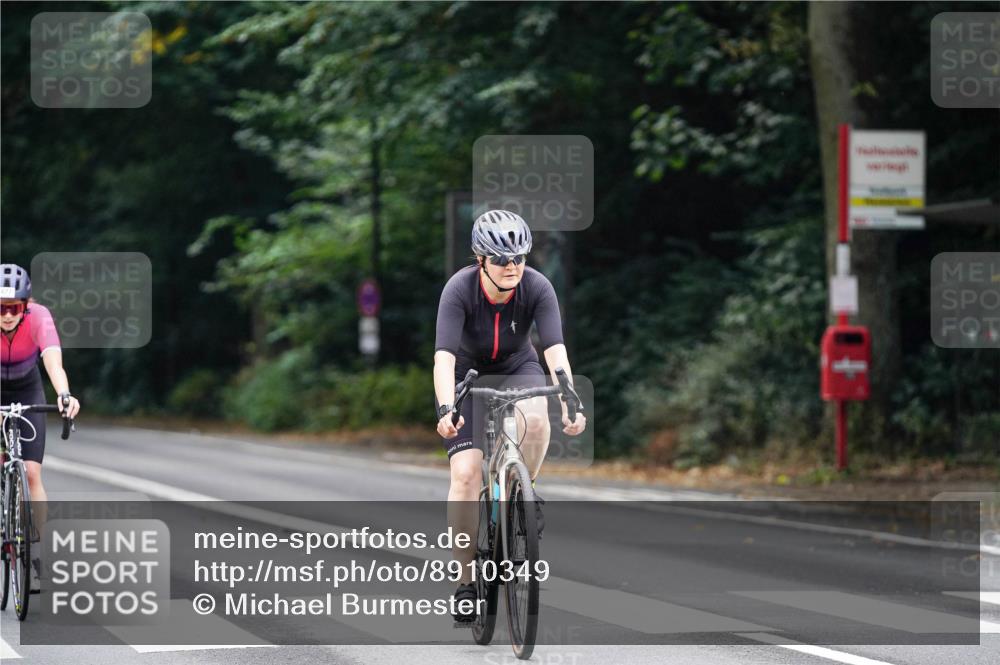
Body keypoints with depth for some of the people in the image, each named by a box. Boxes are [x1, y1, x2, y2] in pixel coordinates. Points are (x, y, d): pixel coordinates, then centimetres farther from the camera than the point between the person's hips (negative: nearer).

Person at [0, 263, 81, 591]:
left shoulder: (39, 317, -31)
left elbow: (53, 361, -45)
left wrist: (64, 395, -65)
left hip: (27, 391, 0)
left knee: (31, 473, -8)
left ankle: (36, 554, -4)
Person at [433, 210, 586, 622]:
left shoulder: (537, 287, -24)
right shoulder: (460, 290, -28)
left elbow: (555, 350, -32)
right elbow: (444, 356, -36)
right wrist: (446, 409, -51)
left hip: (517, 369, 1)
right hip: (468, 374, -1)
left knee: (535, 418, -35)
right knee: (466, 473, -16)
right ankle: (466, 580, -5)